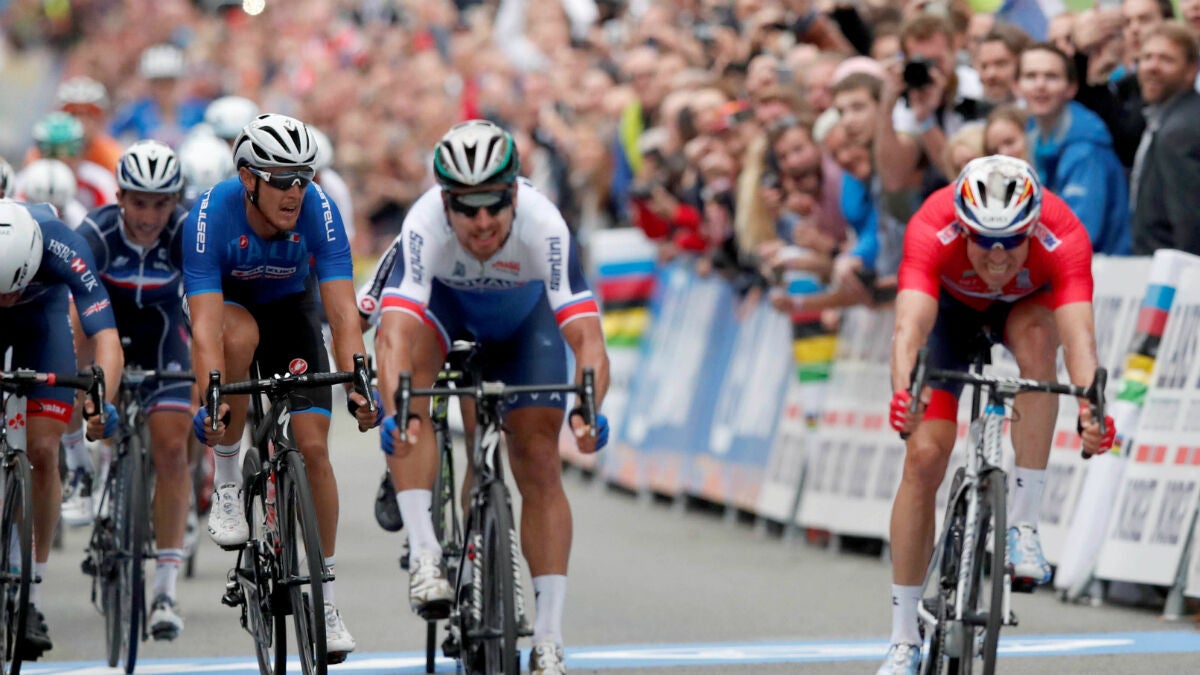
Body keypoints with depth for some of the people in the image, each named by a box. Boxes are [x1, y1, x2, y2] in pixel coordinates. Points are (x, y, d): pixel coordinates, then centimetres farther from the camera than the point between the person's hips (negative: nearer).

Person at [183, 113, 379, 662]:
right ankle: (226, 483, -19)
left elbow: (343, 312, -33)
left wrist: (358, 385, -47)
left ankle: (324, 595, 0)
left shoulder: (319, 211, -29)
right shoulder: (211, 216, -33)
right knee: (242, 333, -39)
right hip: (225, 304, -2)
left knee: (313, 446, -12)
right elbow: (206, 323, -39)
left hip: (289, 307, 2)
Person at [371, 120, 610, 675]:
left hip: (523, 312, 0)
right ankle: (423, 551, -32)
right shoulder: (424, 227, -40)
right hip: (443, 299, 0)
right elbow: (393, 334, -50)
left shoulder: (544, 227, -40)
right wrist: (396, 413, -67)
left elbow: (587, 337, -46)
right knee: (409, 375, -33)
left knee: (538, 462, -8)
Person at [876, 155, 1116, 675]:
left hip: (1027, 304, 0)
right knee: (924, 456, -12)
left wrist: (1090, 410, -69)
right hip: (951, 304, 0)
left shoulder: (1063, 238, -38)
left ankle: (1023, 523, -28)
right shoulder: (932, 230, -39)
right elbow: (910, 325, -52)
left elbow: (1078, 335, -51)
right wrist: (903, 392, -72)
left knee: (1036, 338, -37)